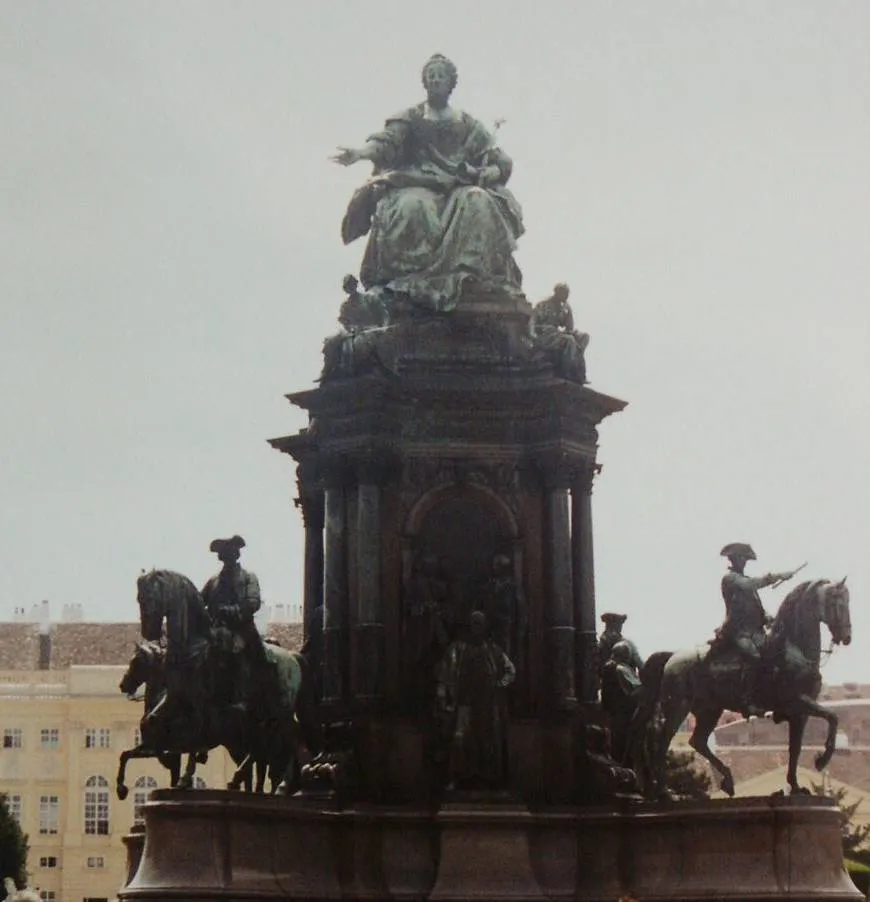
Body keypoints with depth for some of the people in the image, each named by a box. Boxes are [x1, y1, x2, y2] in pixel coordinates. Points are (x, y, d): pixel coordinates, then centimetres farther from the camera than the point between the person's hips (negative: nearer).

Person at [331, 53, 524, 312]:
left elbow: (499, 161, 13)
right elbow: (386, 141, -4)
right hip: (417, 185, -1)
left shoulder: (468, 125, 19)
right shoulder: (410, 118, 14)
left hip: (461, 187, 1)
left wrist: (489, 172, -11)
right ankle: (410, 280, -36)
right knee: (412, 207, -35)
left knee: (477, 203, -32)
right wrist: (359, 153, -25)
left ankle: (471, 277, -35)